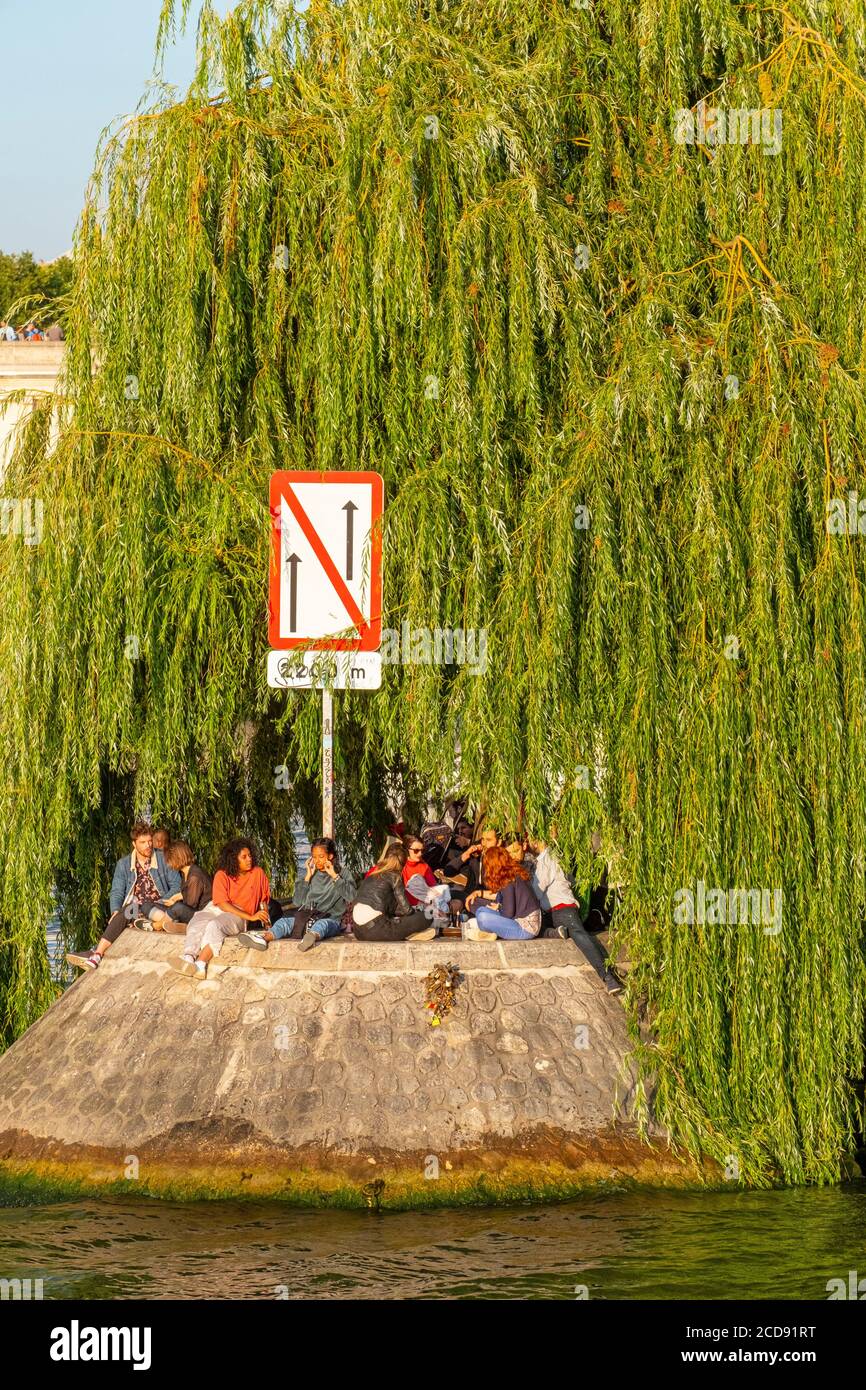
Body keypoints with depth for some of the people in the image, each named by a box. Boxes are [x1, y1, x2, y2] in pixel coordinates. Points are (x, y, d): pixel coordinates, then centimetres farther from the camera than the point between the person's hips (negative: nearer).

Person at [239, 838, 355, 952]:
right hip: (308, 916, 4)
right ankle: (266, 937, -55)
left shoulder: (343, 873, 11)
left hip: (330, 919, -4)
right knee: (285, 921, -24)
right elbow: (298, 902, 11)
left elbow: (351, 896, -7)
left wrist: (335, 876, -5)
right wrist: (307, 877, 5)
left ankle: (313, 936, -76)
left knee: (321, 924, -40)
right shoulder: (312, 874, 21)